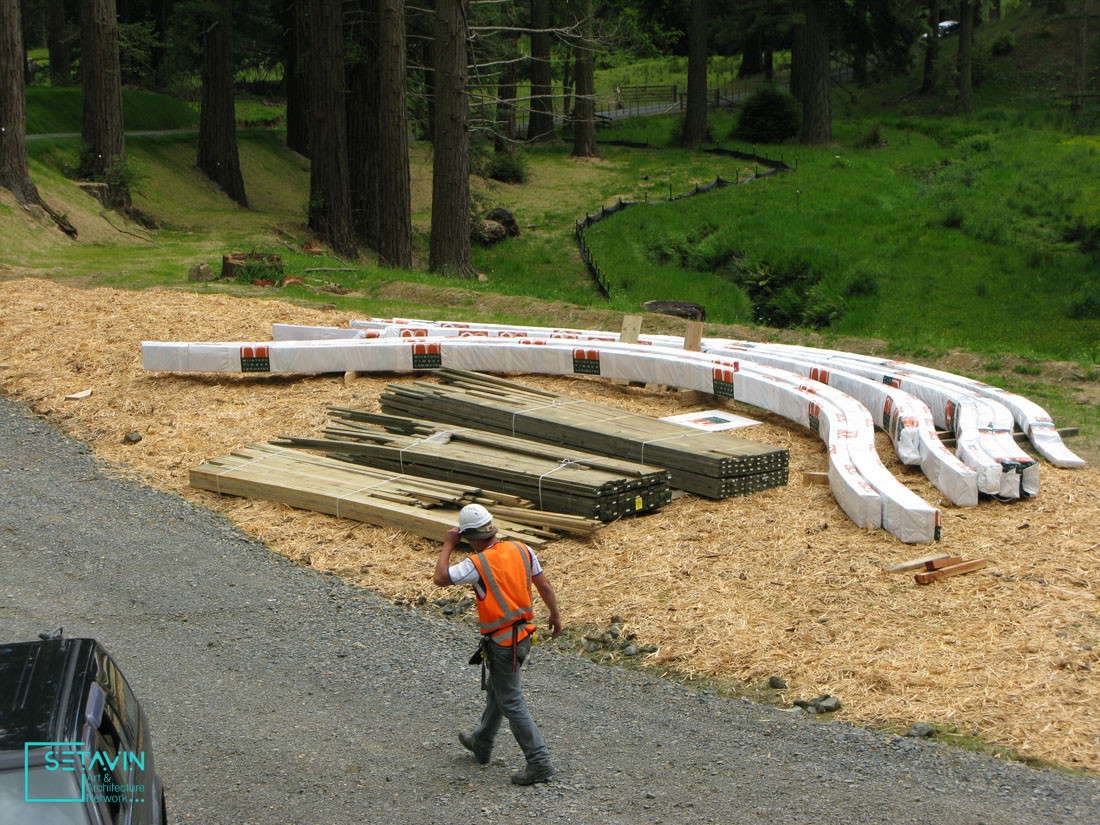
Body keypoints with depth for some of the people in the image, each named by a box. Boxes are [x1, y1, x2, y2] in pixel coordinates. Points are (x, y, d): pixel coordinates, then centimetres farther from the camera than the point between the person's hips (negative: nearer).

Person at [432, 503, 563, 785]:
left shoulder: (478, 564, -22)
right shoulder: (521, 550, -3)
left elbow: (440, 578, -15)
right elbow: (544, 585, 5)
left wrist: (448, 545, -4)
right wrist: (555, 615, 18)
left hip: (502, 643, -8)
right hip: (524, 633, 8)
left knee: (512, 703, 0)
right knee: (496, 690, 25)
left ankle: (539, 762, -2)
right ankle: (481, 744, 43)